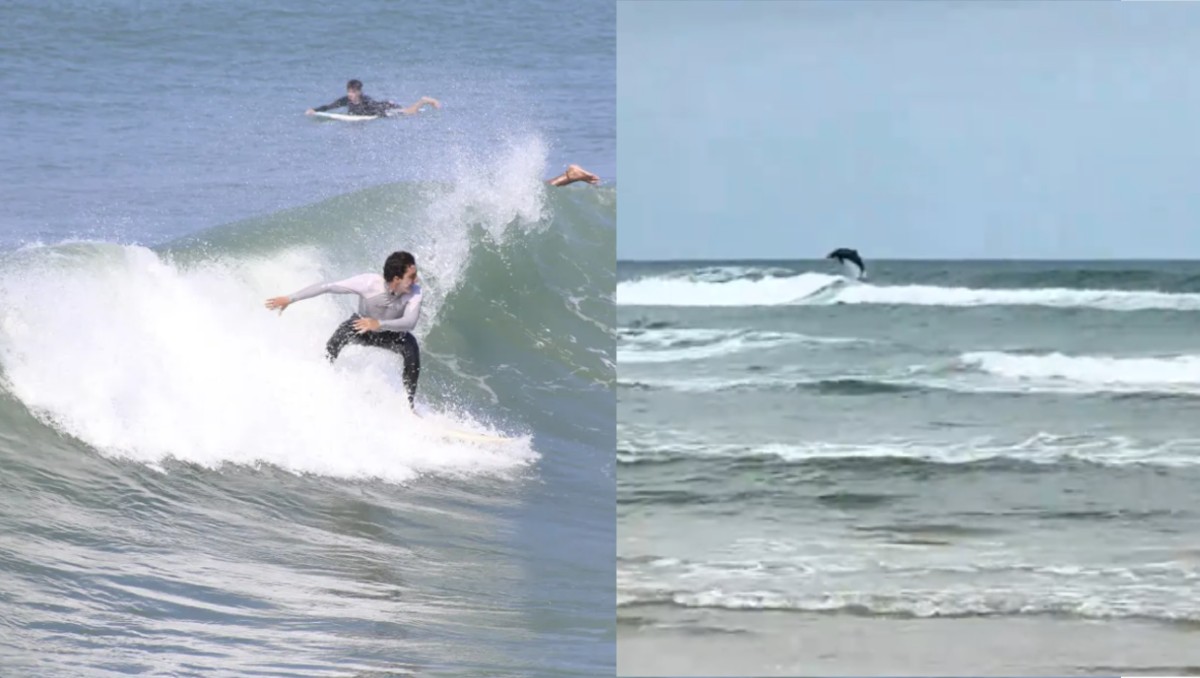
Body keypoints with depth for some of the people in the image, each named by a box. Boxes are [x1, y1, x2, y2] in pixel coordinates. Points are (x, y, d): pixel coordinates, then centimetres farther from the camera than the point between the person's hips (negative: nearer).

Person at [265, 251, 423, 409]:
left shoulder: (414, 292, -31)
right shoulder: (368, 283, -35)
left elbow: (410, 322, -44)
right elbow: (327, 287, -30)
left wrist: (379, 324, -59)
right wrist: (289, 299, -30)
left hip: (388, 334, 1)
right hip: (361, 327, -1)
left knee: (411, 346, -29)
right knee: (339, 336, -32)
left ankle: (409, 404, -19)